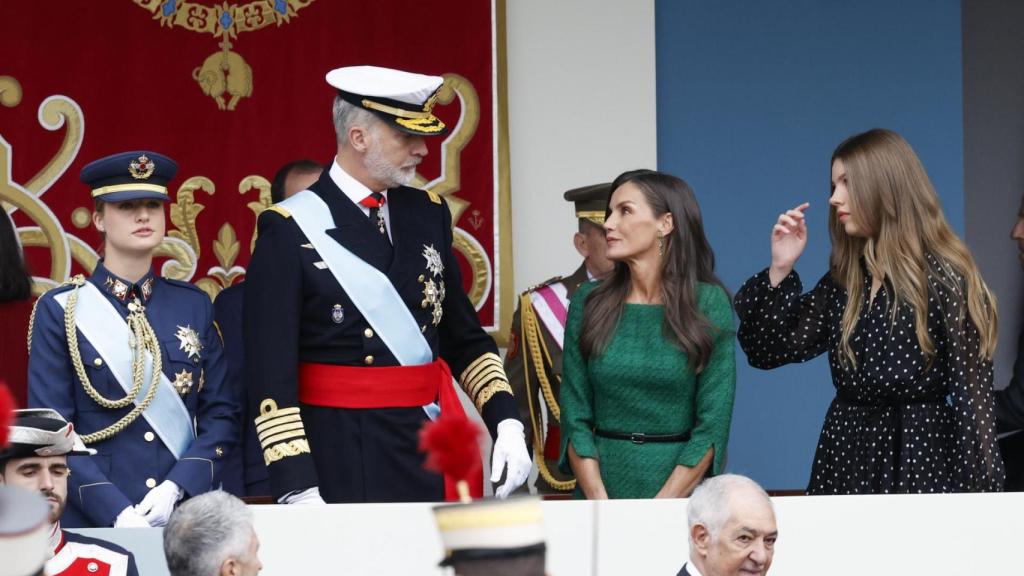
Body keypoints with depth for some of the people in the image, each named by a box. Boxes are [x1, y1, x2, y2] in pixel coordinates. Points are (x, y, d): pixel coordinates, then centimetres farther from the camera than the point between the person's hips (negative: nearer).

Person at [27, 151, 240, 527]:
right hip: (93, 521, -2)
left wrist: (176, 488, -12)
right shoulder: (61, 310, -1)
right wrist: (117, 512, -16)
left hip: (188, 515, 2)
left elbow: (222, 414, 5)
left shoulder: (193, 305, 7)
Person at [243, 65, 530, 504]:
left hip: (430, 452, 5)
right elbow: (271, 373, -12)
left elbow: (465, 337, 18)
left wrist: (506, 423, 5)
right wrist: (298, 491, -19)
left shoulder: (429, 213, 10)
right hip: (341, 466, -5)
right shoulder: (289, 229, -8)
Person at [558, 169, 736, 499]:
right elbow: (575, 417, 2)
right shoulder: (588, 303, 4)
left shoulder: (709, 304, -2)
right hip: (600, 482, 2)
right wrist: (600, 504, -11)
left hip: (681, 488, -2)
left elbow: (713, 425, -6)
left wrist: (656, 515, -14)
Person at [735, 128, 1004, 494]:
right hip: (846, 458, 6)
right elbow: (766, 350, 10)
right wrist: (780, 269, 1)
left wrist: (975, 493, -13)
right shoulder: (843, 282, 10)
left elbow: (972, 395, -10)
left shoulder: (944, 278, -8)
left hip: (921, 458, -6)